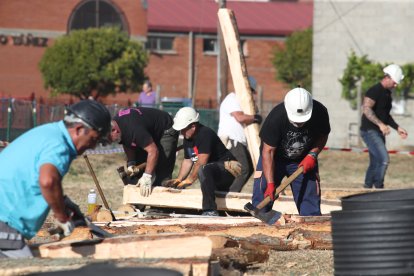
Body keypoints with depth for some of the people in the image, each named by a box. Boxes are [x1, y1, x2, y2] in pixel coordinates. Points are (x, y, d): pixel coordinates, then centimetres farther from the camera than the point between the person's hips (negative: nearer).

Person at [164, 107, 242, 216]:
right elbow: (187, 161, 13)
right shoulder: (187, 139, 6)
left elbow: (201, 162, -27)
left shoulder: (205, 134, -23)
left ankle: (210, 210, -39)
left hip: (227, 169, -11)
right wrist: (179, 179, 1)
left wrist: (190, 179, -21)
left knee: (203, 169, -38)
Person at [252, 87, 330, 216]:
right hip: (275, 159, -2)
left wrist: (312, 154, -20)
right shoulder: (276, 117, -34)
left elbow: (323, 135, -3)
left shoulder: (320, 113, -25)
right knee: (263, 197, -10)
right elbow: (268, 152, -27)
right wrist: (270, 183, -33)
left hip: (304, 161, 2)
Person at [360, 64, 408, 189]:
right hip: (370, 131, -9)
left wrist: (397, 128, 18)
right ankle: (378, 187, -13)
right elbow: (366, 109, -25)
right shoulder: (374, 91, -13)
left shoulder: (387, 93, 16)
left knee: (375, 163, 10)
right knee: (384, 160, -19)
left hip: (379, 132, 9)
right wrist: (380, 124, -33)